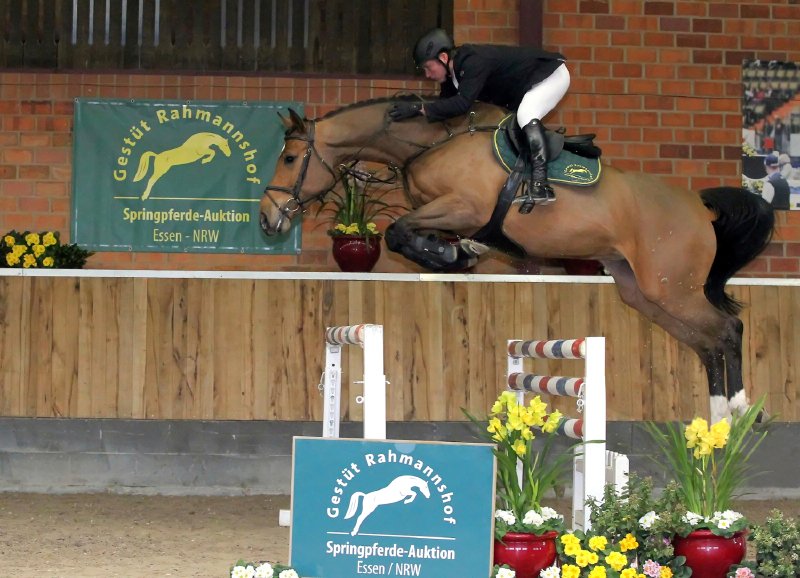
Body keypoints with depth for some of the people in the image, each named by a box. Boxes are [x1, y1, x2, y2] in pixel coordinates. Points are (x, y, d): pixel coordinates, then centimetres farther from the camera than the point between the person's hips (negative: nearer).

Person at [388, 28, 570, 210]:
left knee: (526, 115, -33)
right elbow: (445, 105, 3)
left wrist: (419, 108, -43)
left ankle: (540, 183, -42)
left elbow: (462, 103, -42)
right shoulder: (452, 74, -3)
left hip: (551, 73, -10)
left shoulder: (473, 62, -33)